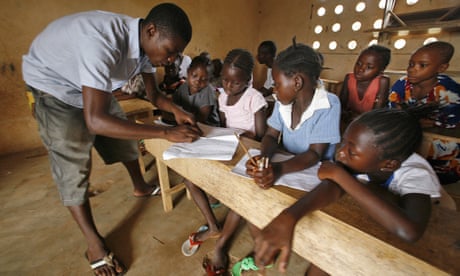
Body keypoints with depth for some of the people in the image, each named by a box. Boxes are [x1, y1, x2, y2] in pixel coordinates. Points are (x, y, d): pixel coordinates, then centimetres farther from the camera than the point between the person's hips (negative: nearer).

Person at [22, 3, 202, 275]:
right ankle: (94, 244, 6)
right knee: (72, 167, -9)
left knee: (125, 138, 11)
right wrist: (167, 132, -43)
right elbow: (95, 120, -43)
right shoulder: (103, 40, -39)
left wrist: (177, 111, -23)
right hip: (53, 83, -7)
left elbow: (154, 94, -3)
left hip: (94, 86, 7)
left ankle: (140, 187, 35)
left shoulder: (145, 43, -14)